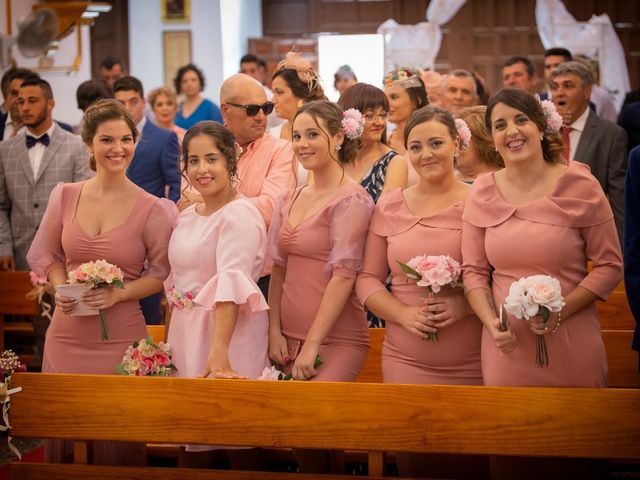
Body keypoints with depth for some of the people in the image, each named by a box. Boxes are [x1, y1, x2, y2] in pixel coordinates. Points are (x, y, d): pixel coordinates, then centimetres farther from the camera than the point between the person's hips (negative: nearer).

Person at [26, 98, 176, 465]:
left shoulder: (152, 209, -6)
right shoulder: (65, 196, 2)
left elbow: (161, 272, 1)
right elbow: (47, 255, 13)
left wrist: (118, 293, -14)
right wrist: (61, 288, -6)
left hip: (121, 340, -3)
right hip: (67, 336, 3)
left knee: (119, 446, 5)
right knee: (64, 438, 12)